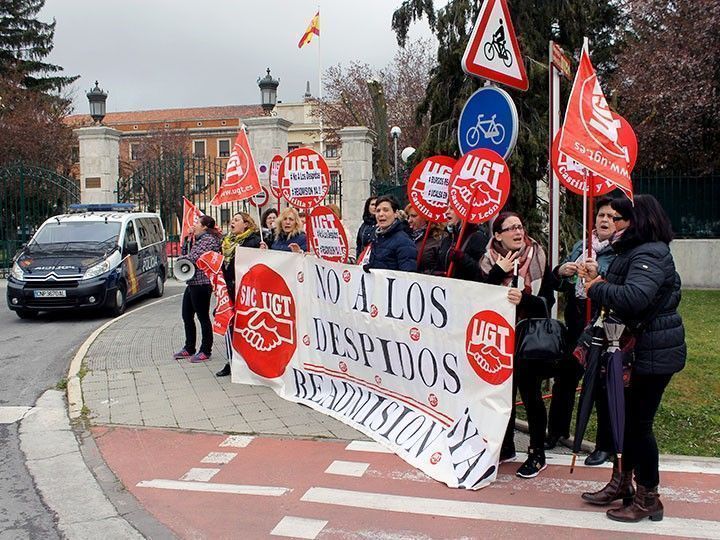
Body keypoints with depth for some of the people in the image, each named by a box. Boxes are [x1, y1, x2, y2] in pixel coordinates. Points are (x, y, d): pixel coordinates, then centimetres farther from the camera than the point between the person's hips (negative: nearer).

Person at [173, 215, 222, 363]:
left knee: (203, 318, -2)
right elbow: (185, 253, 20)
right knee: (187, 316, 15)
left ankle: (205, 351, 6)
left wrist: (183, 258, 0)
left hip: (202, 283, -10)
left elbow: (194, 257, -20)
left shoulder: (209, 240, -13)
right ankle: (189, 348, 27)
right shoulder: (198, 239, 18)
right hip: (192, 283, 10)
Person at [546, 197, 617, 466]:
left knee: (603, 383, 2)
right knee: (564, 376, 15)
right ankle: (557, 430, 35)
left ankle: (606, 445, 17)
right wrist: (561, 272, -6)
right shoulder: (580, 246, 13)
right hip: (576, 323, 6)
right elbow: (555, 283, 15)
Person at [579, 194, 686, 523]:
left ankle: (648, 499, 13)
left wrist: (596, 288, -22)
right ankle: (622, 483, 32)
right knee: (631, 418, 18)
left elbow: (634, 297, -35)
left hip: (656, 351, -10)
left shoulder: (649, 255, -20)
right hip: (641, 347, 10)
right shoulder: (634, 251, 15)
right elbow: (620, 290, 14)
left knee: (639, 422, -1)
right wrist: (598, 278, -1)